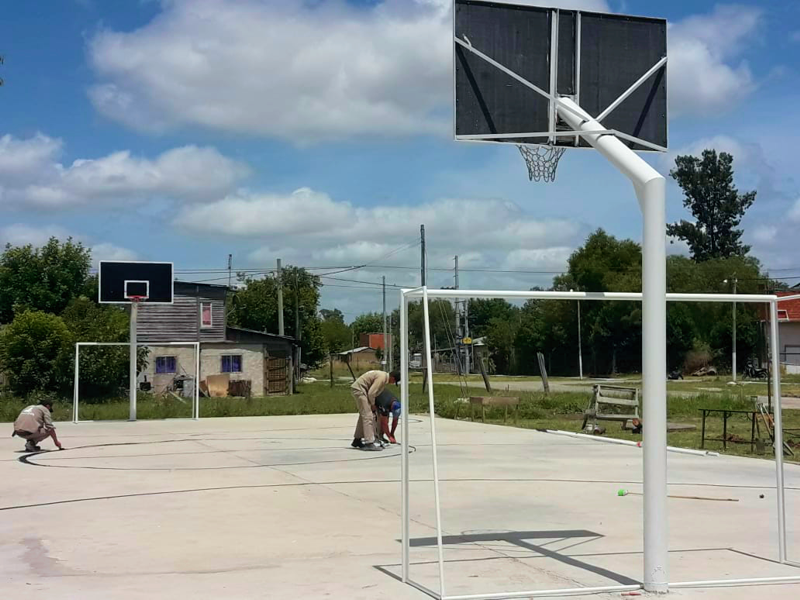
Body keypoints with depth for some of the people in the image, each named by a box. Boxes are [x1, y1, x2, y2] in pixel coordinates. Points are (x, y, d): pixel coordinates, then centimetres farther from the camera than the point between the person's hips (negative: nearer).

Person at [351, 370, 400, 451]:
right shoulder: (382, 378, -20)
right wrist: (372, 405, -6)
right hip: (359, 389, -11)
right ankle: (369, 443, -16)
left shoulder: (384, 375, 11)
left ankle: (357, 440, 28)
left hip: (357, 389, 11)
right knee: (368, 416, -13)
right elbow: (371, 393, -22)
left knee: (363, 415, 19)